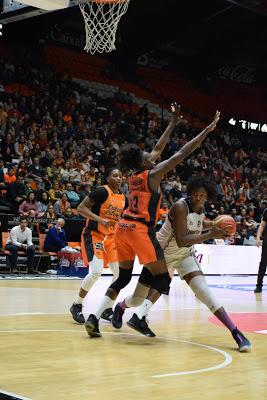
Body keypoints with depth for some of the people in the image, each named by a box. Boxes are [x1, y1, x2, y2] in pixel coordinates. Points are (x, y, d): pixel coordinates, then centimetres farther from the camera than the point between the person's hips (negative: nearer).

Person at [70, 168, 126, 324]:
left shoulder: (123, 198, 8)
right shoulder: (102, 191, -15)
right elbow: (81, 208, -19)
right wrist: (100, 219, -29)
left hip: (111, 237, 8)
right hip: (94, 235, -8)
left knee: (120, 272, 0)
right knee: (96, 272, -21)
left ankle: (107, 309, 13)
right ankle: (77, 306, -2)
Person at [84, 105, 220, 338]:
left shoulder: (134, 175, 13)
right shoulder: (153, 175, -7)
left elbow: (158, 149, 24)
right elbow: (182, 154, -8)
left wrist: (173, 123, 31)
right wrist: (207, 131, -5)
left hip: (124, 228, 8)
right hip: (141, 230, -8)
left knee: (123, 278, 18)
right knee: (162, 278, 2)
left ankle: (94, 318, 8)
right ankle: (140, 317, -15)